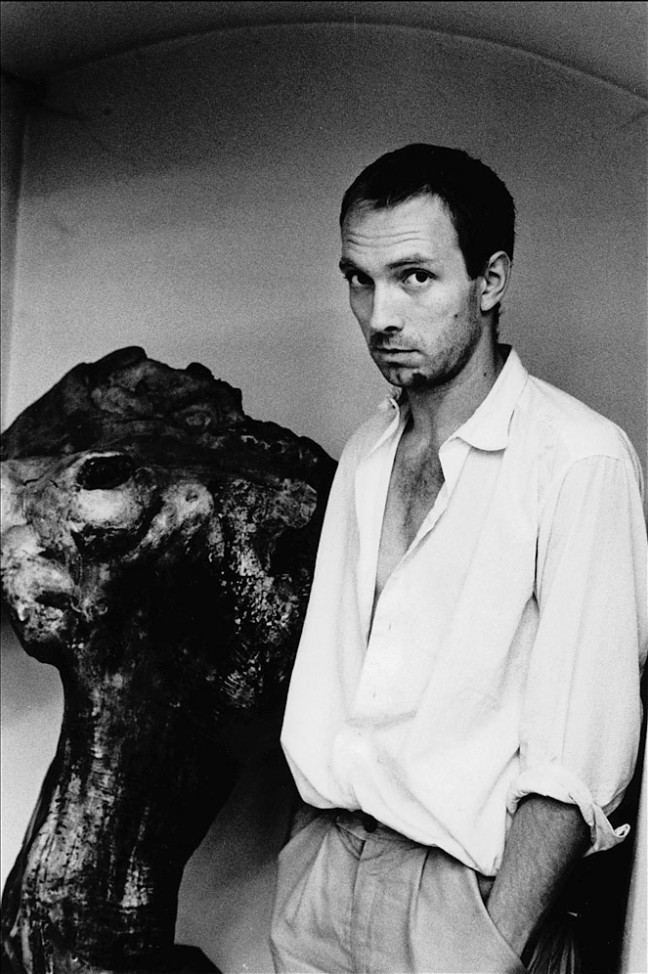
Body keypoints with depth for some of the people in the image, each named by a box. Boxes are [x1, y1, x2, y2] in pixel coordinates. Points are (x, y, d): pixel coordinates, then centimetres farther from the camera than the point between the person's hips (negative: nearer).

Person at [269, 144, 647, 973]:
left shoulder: (579, 460, -16)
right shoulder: (365, 454, 6)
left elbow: (577, 761, -18)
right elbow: (328, 679, 9)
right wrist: (305, 862, 4)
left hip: (460, 892, -6)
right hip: (321, 864, 6)